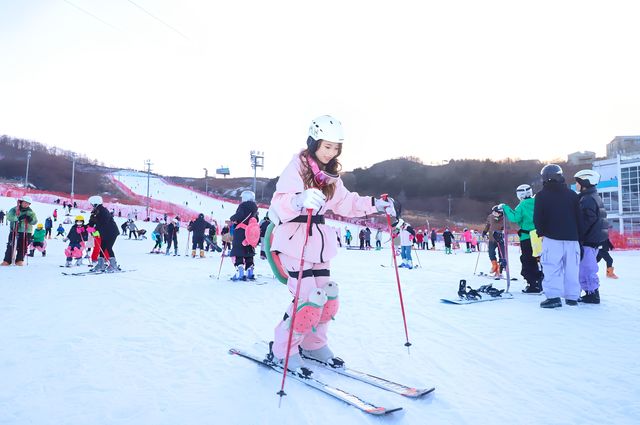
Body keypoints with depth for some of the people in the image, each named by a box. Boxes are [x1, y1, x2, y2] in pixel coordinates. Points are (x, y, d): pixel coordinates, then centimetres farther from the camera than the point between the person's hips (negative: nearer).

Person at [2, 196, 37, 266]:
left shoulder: (30, 212, 6)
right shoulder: (14, 209, 2)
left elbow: (35, 221, -4)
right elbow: (9, 217, -14)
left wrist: (30, 219, -26)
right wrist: (18, 218, -29)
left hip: (26, 232, 1)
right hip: (14, 231, 0)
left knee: (22, 247, 1)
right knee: (11, 246, 0)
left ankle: (20, 260, 9)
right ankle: (7, 260, 6)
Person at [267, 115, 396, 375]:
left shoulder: (330, 175, 13)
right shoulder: (296, 167, -11)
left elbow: (345, 203, 20)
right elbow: (279, 204, -24)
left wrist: (375, 205, 8)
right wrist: (301, 200, -46)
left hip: (318, 241, 8)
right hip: (294, 239, -8)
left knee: (327, 296, 9)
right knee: (309, 297, -13)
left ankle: (313, 345, 29)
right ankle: (283, 351, 5)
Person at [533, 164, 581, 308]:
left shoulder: (542, 195, -4)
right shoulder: (572, 194, 8)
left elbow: (537, 218, -6)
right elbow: (579, 217, 9)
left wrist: (541, 232, 11)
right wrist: (578, 236, 16)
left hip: (552, 237, -4)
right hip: (572, 237, 4)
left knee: (552, 268, -4)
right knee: (571, 268, 9)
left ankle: (553, 297, -10)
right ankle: (572, 297, 14)